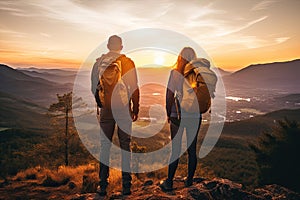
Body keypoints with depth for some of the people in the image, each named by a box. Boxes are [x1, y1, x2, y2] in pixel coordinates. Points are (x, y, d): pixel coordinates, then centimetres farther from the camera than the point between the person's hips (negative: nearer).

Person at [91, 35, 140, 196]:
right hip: (123, 107, -1)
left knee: (105, 145, 9)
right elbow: (134, 88, -5)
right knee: (125, 145, 6)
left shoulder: (99, 62, 4)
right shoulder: (128, 62, -2)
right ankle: (126, 185, 11)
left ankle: (103, 185, 13)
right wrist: (135, 109, 3)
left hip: (106, 108, 2)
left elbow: (94, 88, 9)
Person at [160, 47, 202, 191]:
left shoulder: (175, 73, -6)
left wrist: (168, 114, 2)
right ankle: (189, 181, 23)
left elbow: (169, 95, -7)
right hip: (195, 116, 2)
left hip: (178, 115, -2)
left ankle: (169, 182, 14)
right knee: (192, 149, 12)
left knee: (175, 150, 5)